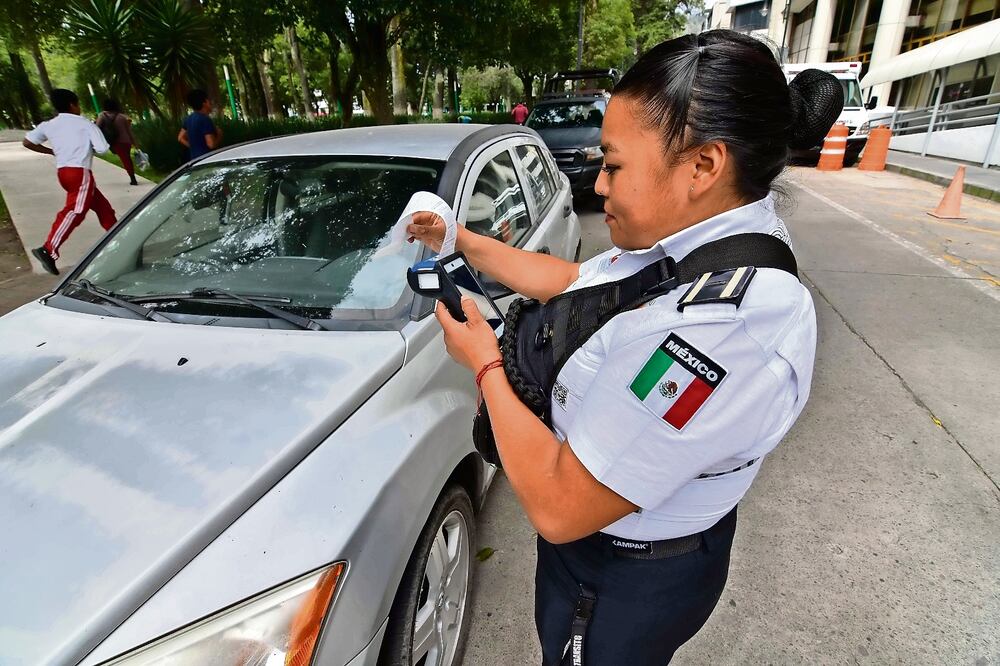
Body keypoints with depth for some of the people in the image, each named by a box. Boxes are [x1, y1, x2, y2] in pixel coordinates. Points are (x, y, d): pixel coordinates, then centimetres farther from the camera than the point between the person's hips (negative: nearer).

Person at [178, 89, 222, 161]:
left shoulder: (189, 118, 12)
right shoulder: (205, 119, -16)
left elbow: (181, 138, 20)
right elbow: (211, 144, -22)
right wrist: (219, 135, -4)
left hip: (194, 159, 10)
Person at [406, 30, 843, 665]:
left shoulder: (724, 325, -40)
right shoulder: (691, 241, -8)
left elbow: (558, 506, -34)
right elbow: (569, 279, 6)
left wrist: (485, 365, -21)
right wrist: (460, 241, 8)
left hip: (623, 585, -7)